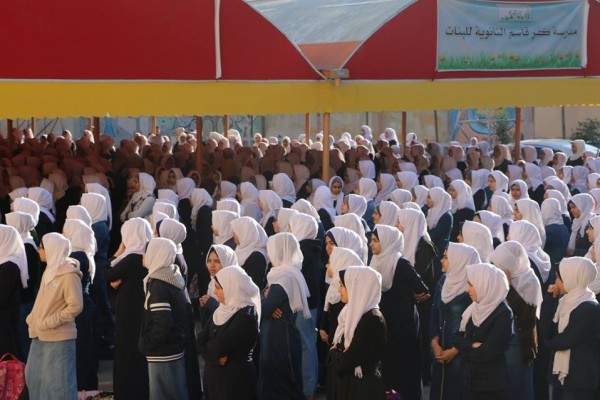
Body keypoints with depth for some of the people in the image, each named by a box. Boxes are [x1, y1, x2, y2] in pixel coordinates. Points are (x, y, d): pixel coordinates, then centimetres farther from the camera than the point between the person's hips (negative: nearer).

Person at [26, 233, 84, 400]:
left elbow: (75, 307, -20)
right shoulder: (50, 270, 11)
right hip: (41, 336, 9)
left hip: (59, 337, -9)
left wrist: (49, 322, -19)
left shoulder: (69, 275, -16)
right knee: (34, 375, 14)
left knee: (58, 380, -4)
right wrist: (33, 318, 4)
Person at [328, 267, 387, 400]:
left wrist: (334, 353, -3)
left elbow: (346, 361, -23)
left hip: (363, 389, -8)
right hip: (348, 385, 8)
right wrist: (338, 354, -13)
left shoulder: (372, 321, -20)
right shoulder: (355, 313, 8)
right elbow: (337, 346, 9)